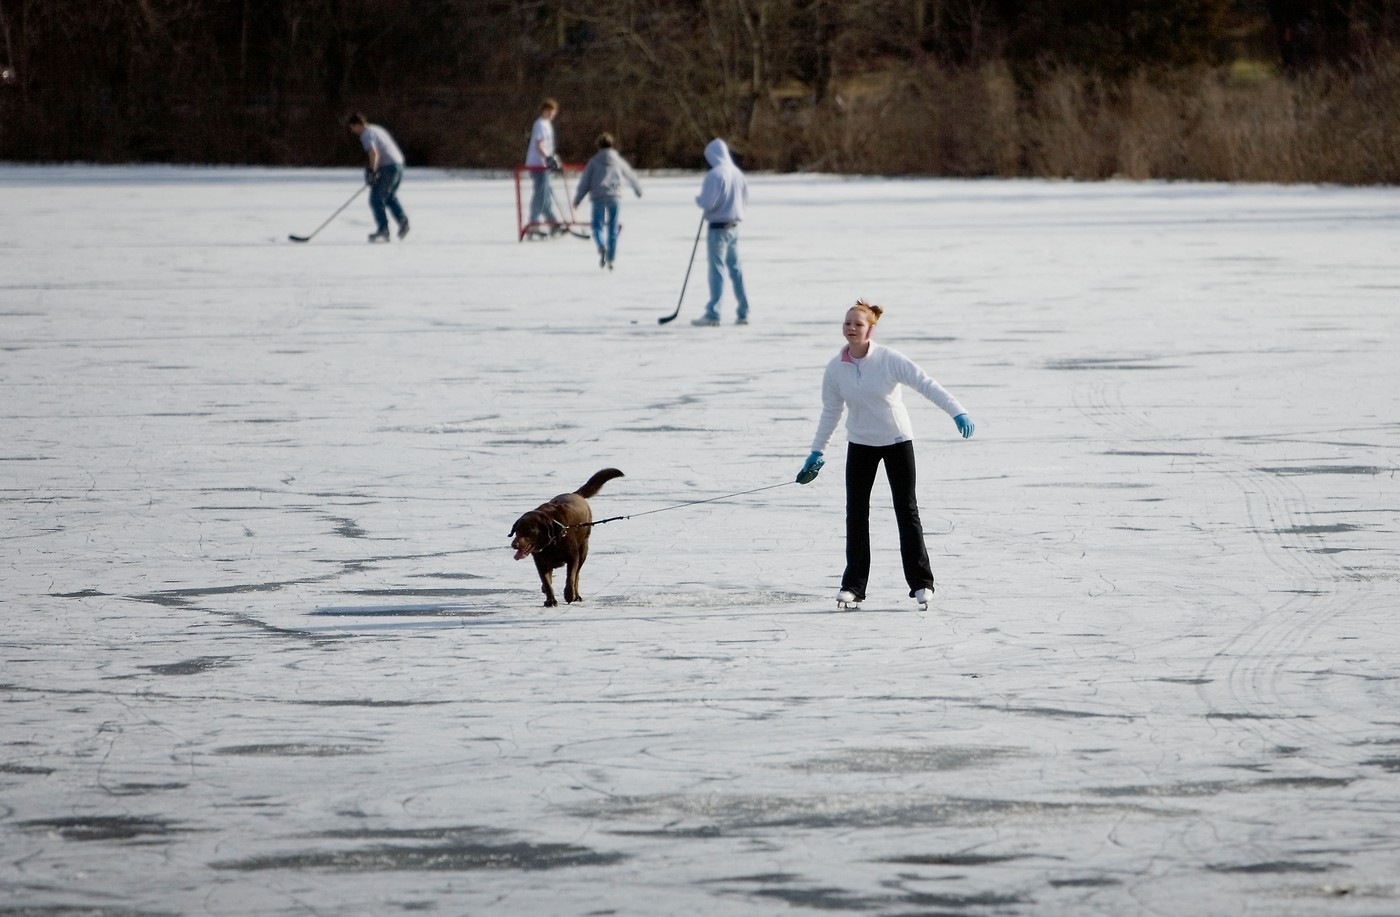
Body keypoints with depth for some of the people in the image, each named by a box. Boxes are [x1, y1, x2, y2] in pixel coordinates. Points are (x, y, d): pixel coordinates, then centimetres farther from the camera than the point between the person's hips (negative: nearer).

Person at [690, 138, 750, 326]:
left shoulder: (715, 174, -17)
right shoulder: (737, 174, 8)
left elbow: (707, 203, -19)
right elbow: (744, 200, 14)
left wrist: (698, 199, 2)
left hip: (718, 227, -7)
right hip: (734, 226, 7)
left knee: (717, 269, -6)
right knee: (735, 268, 13)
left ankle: (712, 314, -6)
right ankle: (743, 312, 16)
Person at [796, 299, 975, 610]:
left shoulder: (889, 359, -17)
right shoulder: (836, 368, -7)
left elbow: (925, 384, -20)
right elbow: (830, 412, 6)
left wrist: (957, 412, -30)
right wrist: (817, 451, 10)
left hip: (897, 441, -3)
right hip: (860, 444, 3)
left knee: (907, 510, -1)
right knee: (856, 512, -2)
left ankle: (921, 583, 5)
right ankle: (853, 584, 5)